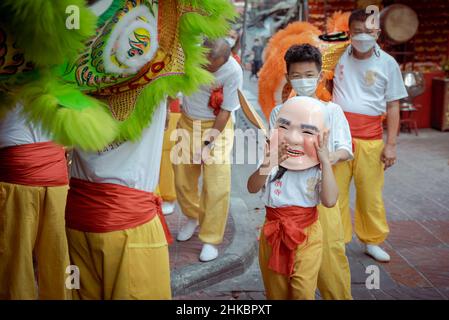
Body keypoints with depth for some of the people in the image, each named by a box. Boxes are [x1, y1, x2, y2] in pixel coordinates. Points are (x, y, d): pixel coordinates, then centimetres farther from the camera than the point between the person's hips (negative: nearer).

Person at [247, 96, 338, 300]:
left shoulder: (318, 168, -14)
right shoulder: (274, 162, -10)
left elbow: (330, 201, -24)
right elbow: (252, 188, -18)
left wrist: (326, 162, -29)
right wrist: (267, 166, -37)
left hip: (307, 235, -2)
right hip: (273, 233, 2)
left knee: (303, 292, -2)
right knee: (276, 291, 17)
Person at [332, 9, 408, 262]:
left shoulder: (387, 63, 1)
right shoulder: (339, 56, 4)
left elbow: (393, 105, 3)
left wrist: (392, 144, -1)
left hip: (370, 138, -1)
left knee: (371, 193, 5)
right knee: (335, 191, 5)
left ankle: (372, 242, 23)